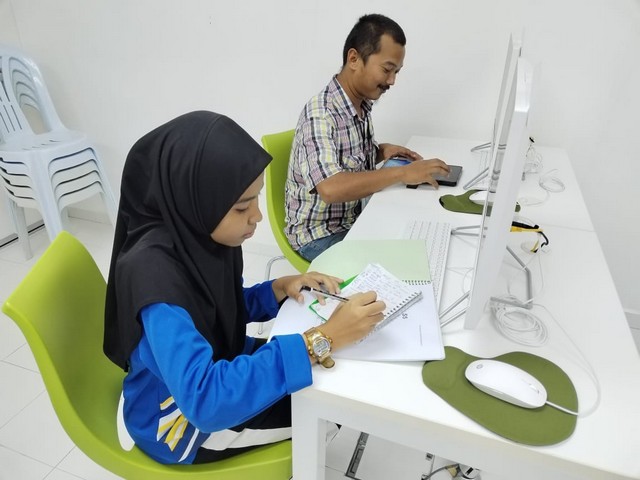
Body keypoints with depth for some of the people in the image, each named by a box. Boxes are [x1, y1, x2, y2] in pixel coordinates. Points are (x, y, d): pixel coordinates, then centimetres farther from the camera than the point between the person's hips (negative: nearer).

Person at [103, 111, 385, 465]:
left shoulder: (199, 234, -12)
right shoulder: (153, 273, -35)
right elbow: (206, 400, -41)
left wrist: (279, 288, -13)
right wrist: (322, 340, -40)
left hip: (216, 367, 6)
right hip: (182, 420, -6)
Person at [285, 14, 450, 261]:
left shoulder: (362, 104, 1)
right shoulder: (320, 114, -24)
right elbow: (331, 188, -39)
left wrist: (381, 151, -3)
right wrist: (402, 173, -32)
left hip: (356, 219, 8)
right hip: (319, 234, -8)